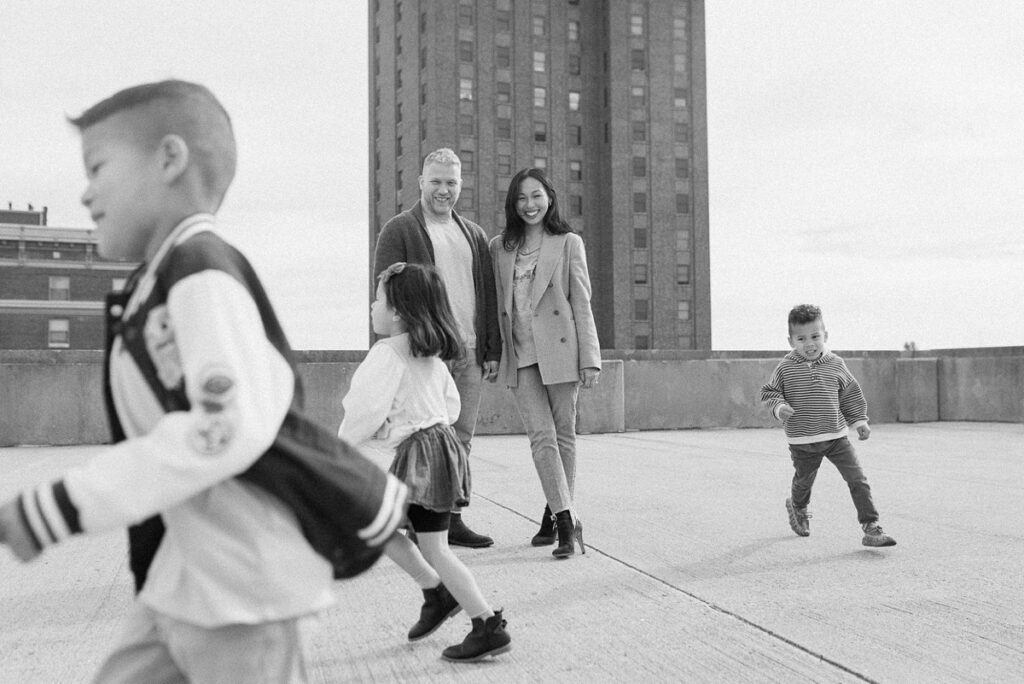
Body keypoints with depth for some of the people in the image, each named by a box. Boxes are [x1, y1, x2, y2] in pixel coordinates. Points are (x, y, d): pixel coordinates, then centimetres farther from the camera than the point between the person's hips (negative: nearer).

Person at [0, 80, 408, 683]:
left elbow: (231, 425, -29)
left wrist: (59, 507, -27)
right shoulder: (151, 288, 10)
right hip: (181, 576, 9)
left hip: (248, 586, -8)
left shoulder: (203, 273, -17)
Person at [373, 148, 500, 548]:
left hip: (469, 354, 6)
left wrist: (492, 350, 12)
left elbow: (488, 297, 19)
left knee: (461, 440, 8)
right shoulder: (398, 230, 1)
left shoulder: (474, 235, 19)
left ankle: (451, 518, 17)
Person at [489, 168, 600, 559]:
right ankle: (566, 519, -5)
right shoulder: (499, 247, 11)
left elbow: (581, 303, 2)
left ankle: (553, 513, 19)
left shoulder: (568, 243, 4)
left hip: (558, 348, -1)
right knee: (541, 435, -7)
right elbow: (497, 304, 14)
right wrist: (493, 354, 12)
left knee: (564, 435, 5)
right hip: (519, 354, 2)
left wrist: (589, 358, -4)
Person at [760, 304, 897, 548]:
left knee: (858, 480, -7)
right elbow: (769, 392, 1)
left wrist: (859, 421, 8)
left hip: (836, 436, 1)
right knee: (803, 481, 17)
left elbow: (851, 394, 12)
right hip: (802, 441, -1)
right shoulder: (785, 368, -8)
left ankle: (871, 526, 0)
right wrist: (779, 407, -18)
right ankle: (797, 508, 50)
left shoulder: (836, 365, 0)